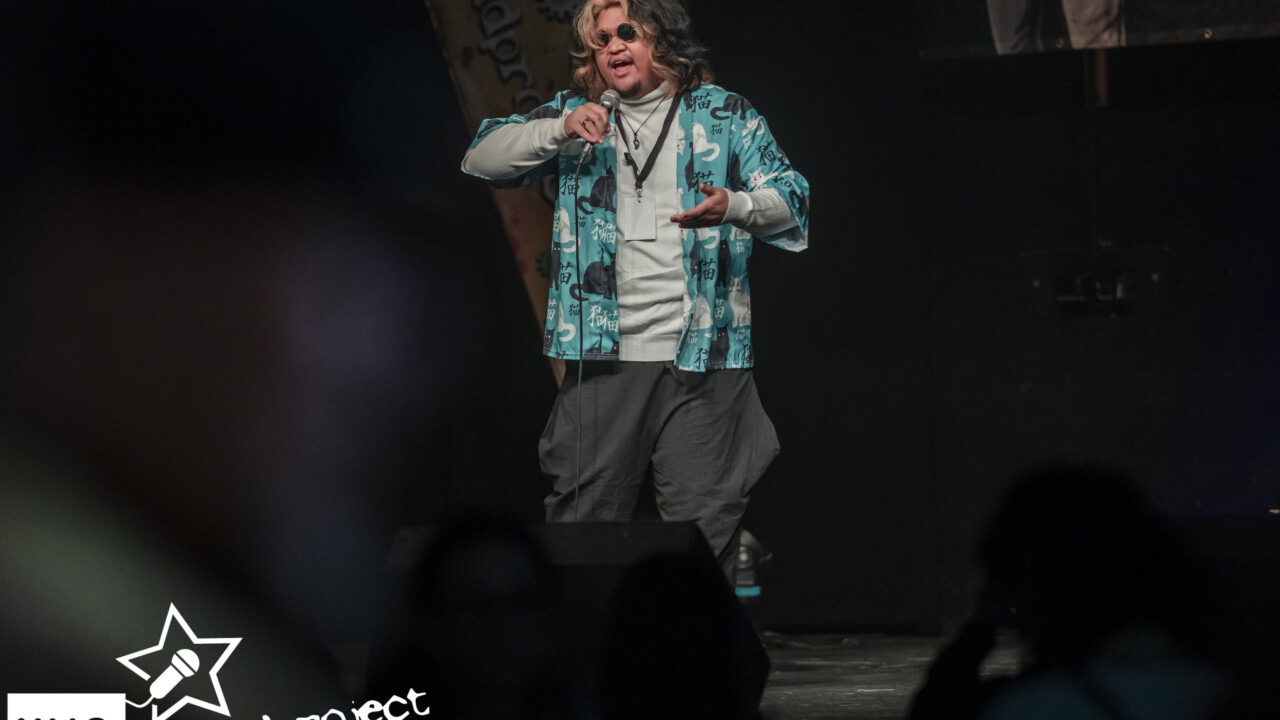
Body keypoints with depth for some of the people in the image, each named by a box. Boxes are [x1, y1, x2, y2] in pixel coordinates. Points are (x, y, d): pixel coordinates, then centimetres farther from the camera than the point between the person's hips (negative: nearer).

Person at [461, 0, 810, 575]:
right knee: (585, 509, 2)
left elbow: (790, 199, 4)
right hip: (605, 354, 1)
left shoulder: (724, 114, 9)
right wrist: (560, 132, -8)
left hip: (703, 354, -1)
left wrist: (735, 207, -18)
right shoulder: (575, 114, 14)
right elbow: (482, 159, 8)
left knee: (703, 517, -1)